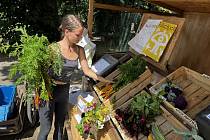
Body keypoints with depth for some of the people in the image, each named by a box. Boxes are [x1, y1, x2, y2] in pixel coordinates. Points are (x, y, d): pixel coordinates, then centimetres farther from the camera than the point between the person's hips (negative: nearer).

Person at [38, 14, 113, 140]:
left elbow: (87, 70, 0)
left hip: (64, 92, 5)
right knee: (46, 129, 13)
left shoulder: (79, 50, -5)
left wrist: (105, 80, -1)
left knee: (60, 126, 22)